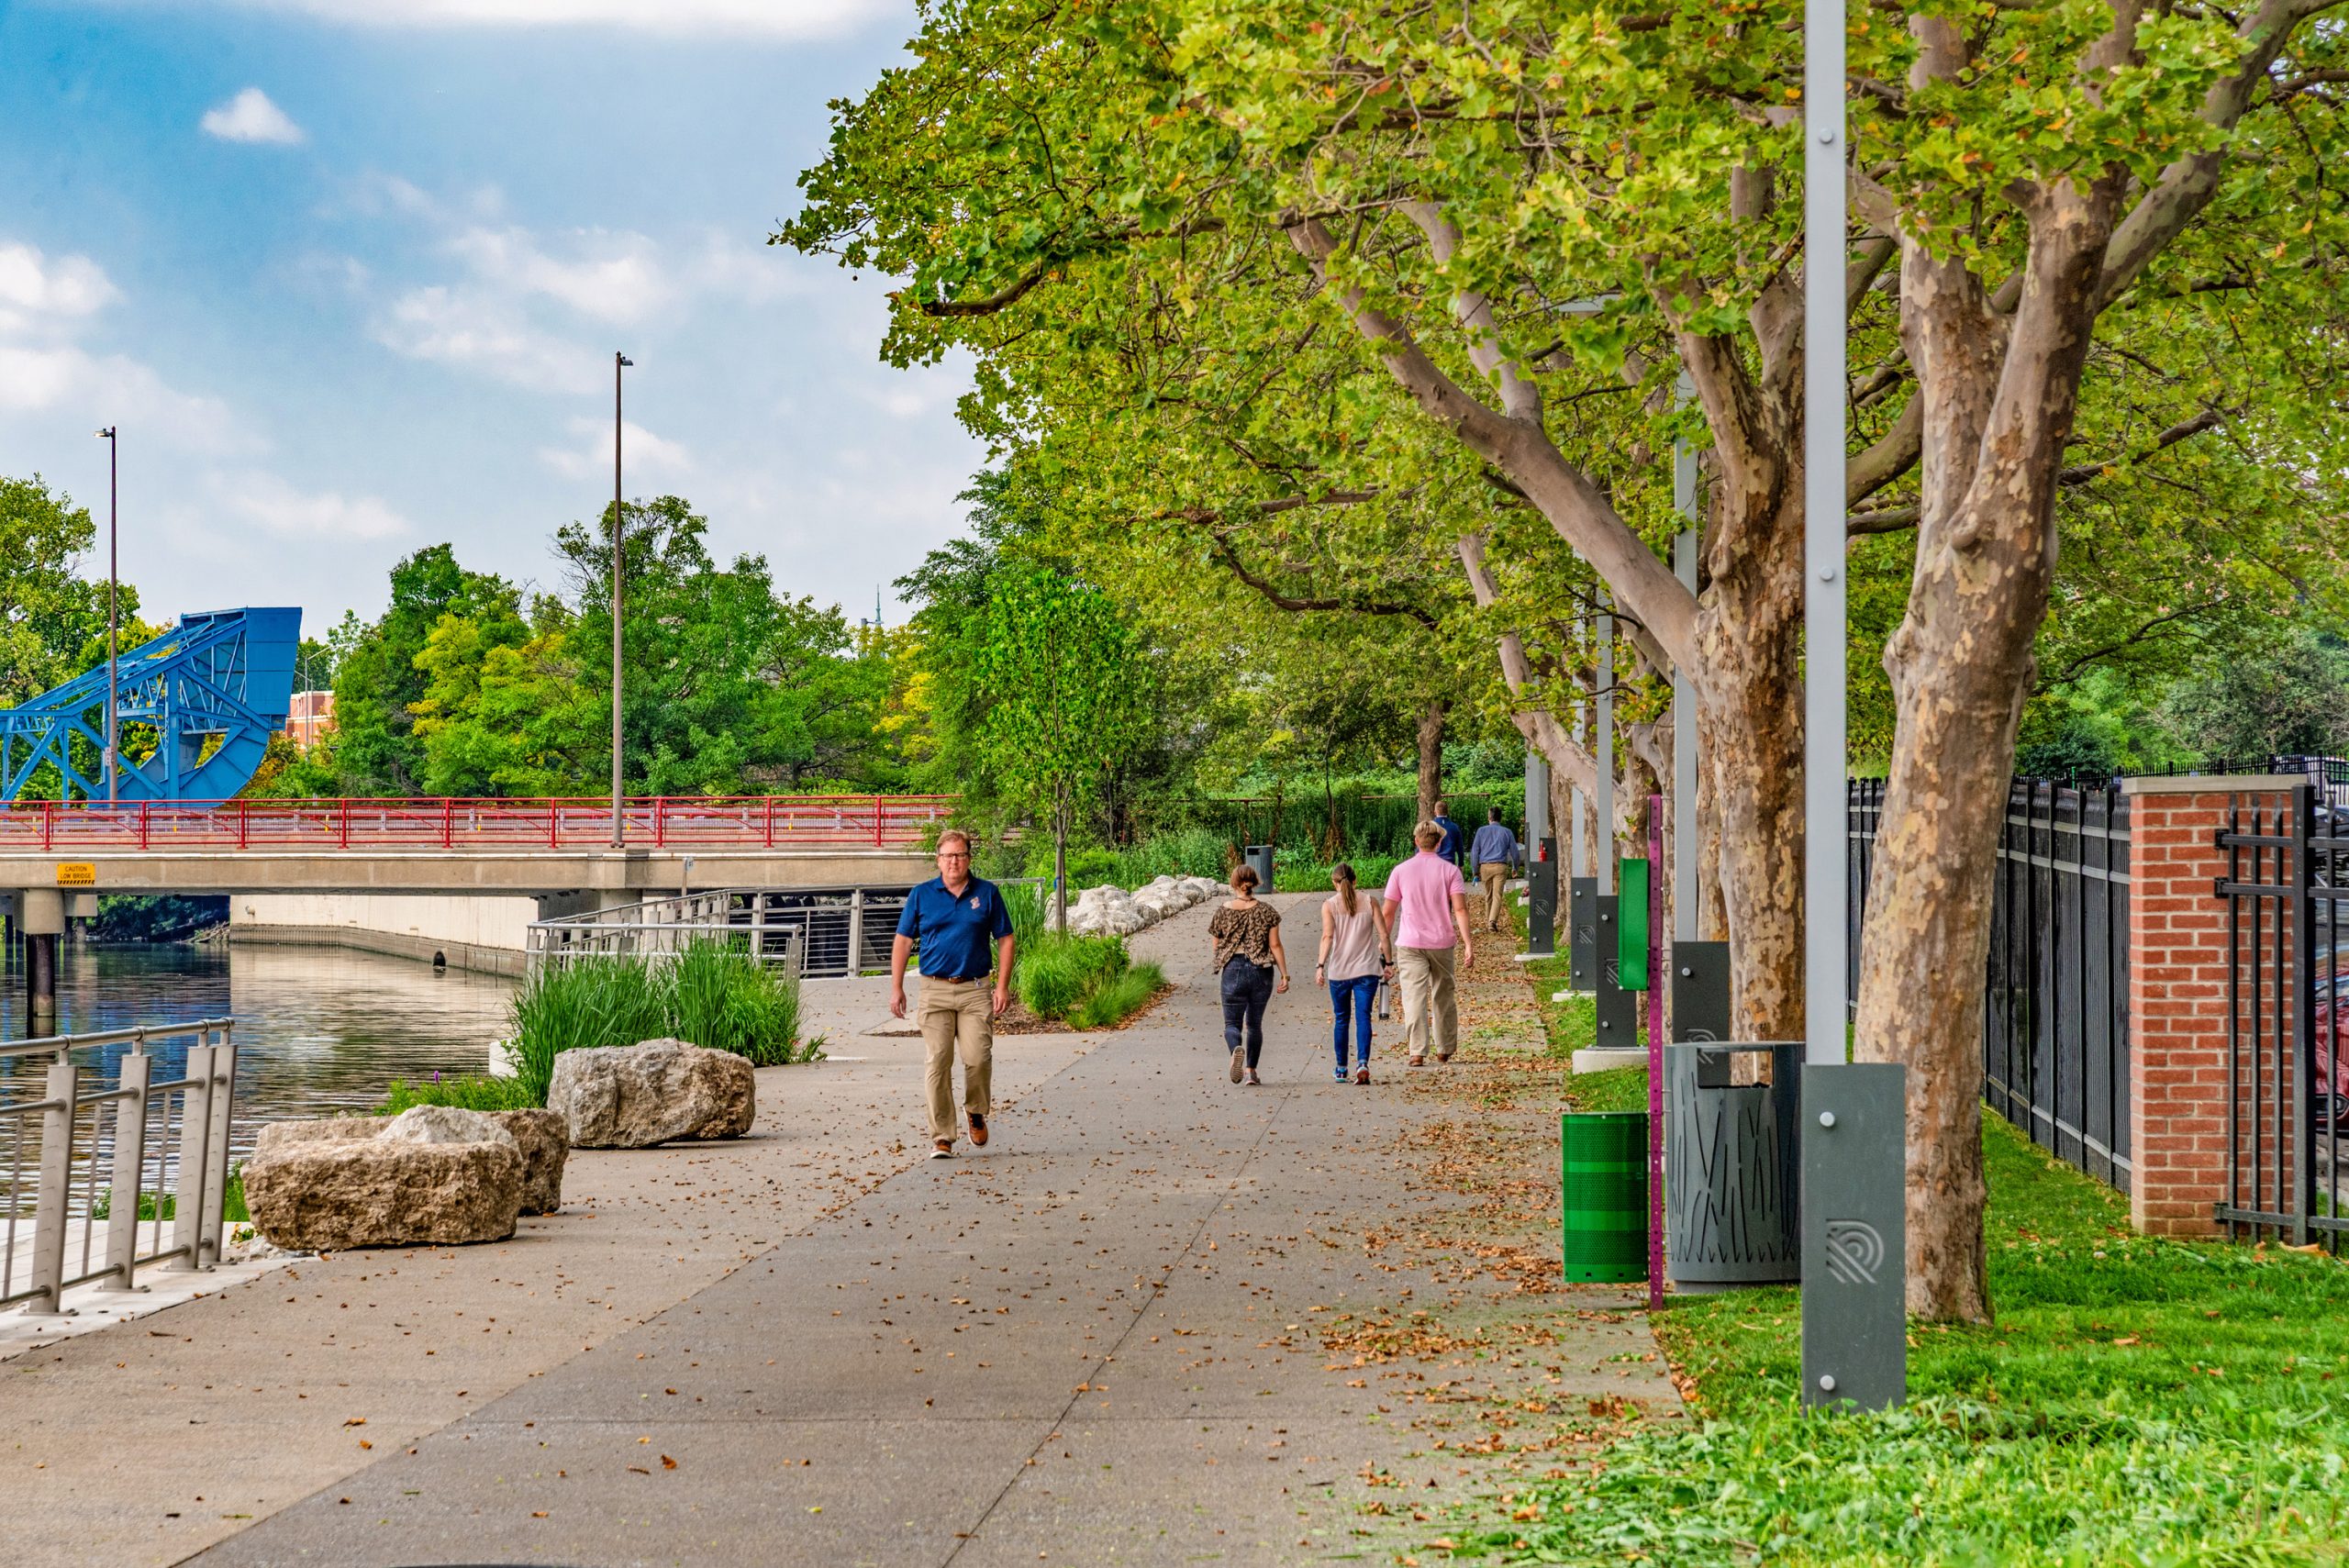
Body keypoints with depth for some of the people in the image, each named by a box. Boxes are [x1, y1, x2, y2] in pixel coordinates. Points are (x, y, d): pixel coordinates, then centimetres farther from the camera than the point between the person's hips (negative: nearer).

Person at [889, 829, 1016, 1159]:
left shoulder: (987, 894, 7)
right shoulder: (921, 895, 7)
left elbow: (1005, 940, 9)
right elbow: (903, 941, 9)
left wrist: (1003, 986, 0)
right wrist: (896, 988, 2)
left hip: (976, 989, 0)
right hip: (935, 989, 0)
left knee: (977, 1058, -10)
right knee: (937, 1063, -6)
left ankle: (976, 1113, 19)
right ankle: (941, 1138, -2)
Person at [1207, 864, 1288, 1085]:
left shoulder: (1223, 912, 0)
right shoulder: (1267, 911, 0)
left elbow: (1216, 948, 7)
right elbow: (1275, 945, -3)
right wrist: (1284, 975, 0)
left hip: (1233, 970, -1)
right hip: (1262, 970, 1)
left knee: (1232, 1023, 2)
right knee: (1254, 1023, 16)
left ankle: (1237, 1050, -31)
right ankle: (1251, 1071, 16)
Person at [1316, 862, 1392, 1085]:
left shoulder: (1329, 906, -2)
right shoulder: (1370, 903, 1)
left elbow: (1327, 936, -12)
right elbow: (1383, 934, 0)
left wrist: (1320, 965, -13)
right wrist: (1387, 961, 9)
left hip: (1339, 971, 0)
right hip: (1367, 970, 0)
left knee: (1340, 1018, 13)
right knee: (1363, 1017, -3)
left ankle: (1342, 1068, 19)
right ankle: (1363, 1062, -22)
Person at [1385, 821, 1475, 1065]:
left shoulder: (1401, 871, 1)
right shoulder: (1449, 871, -1)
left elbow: (1388, 912, 2)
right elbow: (1460, 908, -10)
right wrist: (1468, 942, -11)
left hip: (1410, 944, -1)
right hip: (1442, 943, 1)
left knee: (1414, 998, -5)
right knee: (1443, 997, 16)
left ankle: (1418, 1051, -15)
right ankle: (1444, 1049, 25)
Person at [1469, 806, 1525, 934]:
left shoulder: (1481, 831, 5)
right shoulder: (1506, 832, 5)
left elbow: (1474, 851, 2)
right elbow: (1515, 852, 9)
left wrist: (1475, 871, 8)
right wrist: (1516, 867, 26)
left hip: (1485, 866, 1)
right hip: (1500, 866, -1)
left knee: (1488, 896, 15)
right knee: (1497, 895, -7)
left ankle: (1488, 922, 20)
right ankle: (1492, 921, -23)